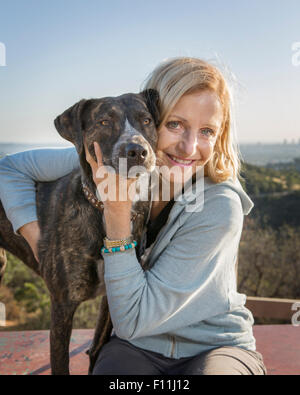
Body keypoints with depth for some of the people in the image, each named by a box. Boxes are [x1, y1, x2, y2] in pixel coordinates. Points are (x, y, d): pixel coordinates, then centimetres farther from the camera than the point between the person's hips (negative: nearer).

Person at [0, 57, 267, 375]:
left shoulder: (221, 208, -23)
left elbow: (133, 321, -23)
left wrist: (117, 214, -30)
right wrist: (39, 240, -9)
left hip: (216, 347, -1)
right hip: (137, 348, 2)